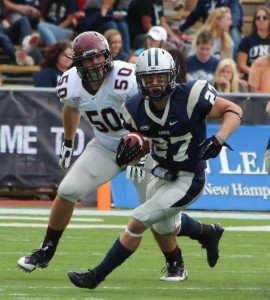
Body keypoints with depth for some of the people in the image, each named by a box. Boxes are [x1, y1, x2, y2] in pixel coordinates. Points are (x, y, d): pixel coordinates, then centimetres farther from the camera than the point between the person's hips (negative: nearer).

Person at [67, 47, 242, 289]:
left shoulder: (189, 97, -26)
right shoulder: (136, 108, -10)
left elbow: (234, 111, -19)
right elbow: (134, 136, 4)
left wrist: (218, 140, -34)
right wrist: (128, 149, -20)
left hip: (187, 181, -7)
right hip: (162, 174, 7)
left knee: (137, 223, -12)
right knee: (164, 228, 30)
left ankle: (97, 276, 0)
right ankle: (208, 234, 59)